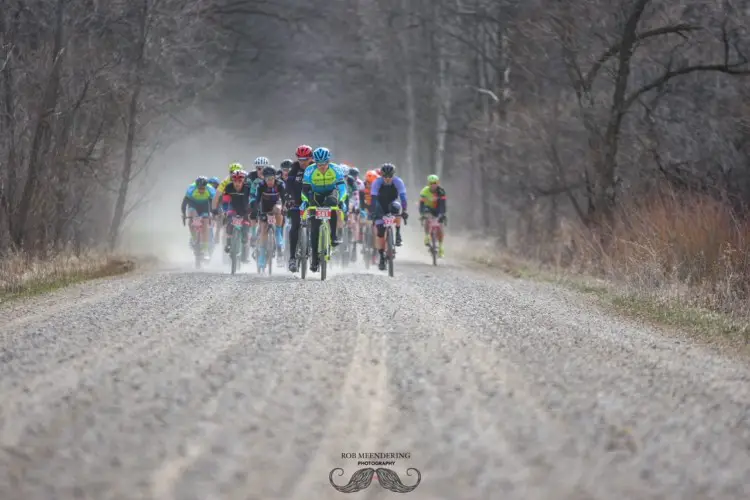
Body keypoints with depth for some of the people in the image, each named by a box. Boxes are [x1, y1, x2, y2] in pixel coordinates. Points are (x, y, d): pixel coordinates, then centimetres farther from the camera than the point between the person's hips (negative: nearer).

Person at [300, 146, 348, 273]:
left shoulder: (335, 169, -21)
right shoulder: (310, 171, -20)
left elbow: (342, 186, -23)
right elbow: (305, 188, -15)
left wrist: (341, 201, -37)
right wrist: (305, 201, -30)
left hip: (331, 192, -1)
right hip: (316, 196, 1)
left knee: (332, 201, -39)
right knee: (314, 227, -9)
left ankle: (333, 235, -32)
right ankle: (314, 259, -2)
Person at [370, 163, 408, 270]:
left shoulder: (398, 182, -22)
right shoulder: (377, 183, -22)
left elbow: (403, 196, -29)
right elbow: (373, 198, -28)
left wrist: (404, 211, -42)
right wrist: (373, 213, -39)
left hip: (392, 203, 0)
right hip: (381, 206, 0)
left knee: (396, 207, -36)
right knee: (380, 231, -12)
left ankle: (398, 233, -17)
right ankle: (382, 256, -2)